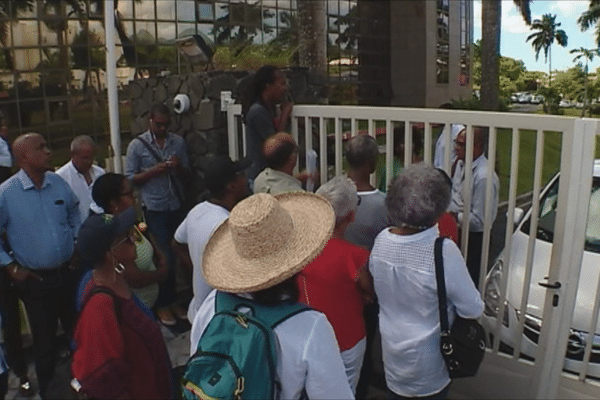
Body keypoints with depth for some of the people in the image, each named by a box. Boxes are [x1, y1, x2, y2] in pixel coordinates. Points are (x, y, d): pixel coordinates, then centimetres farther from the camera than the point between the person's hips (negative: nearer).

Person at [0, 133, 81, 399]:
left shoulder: (59, 183, -3)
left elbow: (74, 213, 15)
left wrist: (76, 245, 9)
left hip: (67, 272, 4)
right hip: (35, 279, -3)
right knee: (44, 337, 12)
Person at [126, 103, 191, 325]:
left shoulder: (178, 142, 5)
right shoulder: (137, 145, -4)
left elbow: (186, 174, 9)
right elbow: (130, 179, -4)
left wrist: (179, 167, -12)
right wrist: (153, 171, -18)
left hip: (177, 207, 4)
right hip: (155, 210, -3)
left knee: (177, 255, 10)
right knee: (165, 258, -1)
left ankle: (172, 300, 27)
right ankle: (164, 303, 18)